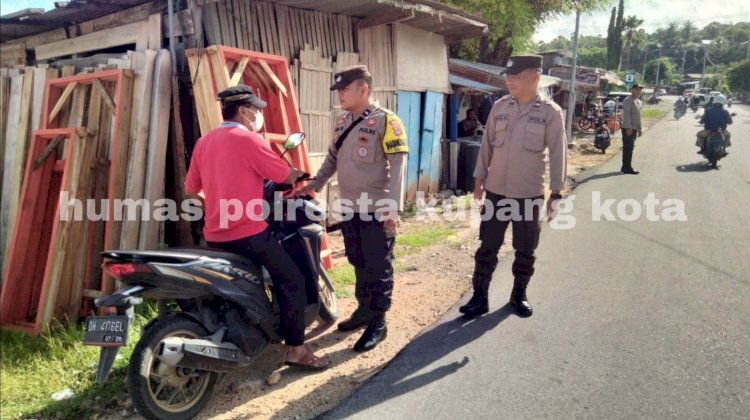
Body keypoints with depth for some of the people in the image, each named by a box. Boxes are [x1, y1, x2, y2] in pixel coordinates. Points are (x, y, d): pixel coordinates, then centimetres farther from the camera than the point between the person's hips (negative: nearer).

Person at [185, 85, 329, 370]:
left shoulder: (203, 142, 10)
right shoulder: (248, 139, -11)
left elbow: (191, 190, 16)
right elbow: (287, 176, -5)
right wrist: (299, 174, 17)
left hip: (214, 235, 8)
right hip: (248, 232, -8)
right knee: (291, 280, 2)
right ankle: (296, 349, 3)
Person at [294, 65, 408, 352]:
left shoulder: (385, 120, -12)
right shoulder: (343, 121, 12)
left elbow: (397, 165, -17)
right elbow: (332, 159, 22)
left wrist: (392, 207, -22)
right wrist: (314, 185, 17)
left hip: (377, 210, -7)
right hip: (350, 207, 7)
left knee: (378, 268, 1)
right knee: (359, 263, 17)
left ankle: (378, 322, 11)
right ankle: (364, 310, 31)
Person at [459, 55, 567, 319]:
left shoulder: (551, 112, -6)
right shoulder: (499, 107, 2)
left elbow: (558, 154, -4)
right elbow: (486, 145, 8)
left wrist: (555, 193, -5)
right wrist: (479, 179, 7)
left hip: (529, 194, -2)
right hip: (496, 191, 2)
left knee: (525, 250, 11)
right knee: (487, 247, 6)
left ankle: (519, 295, 29)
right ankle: (479, 297, 16)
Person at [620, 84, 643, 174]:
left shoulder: (639, 102, 18)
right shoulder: (628, 100, -11)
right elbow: (626, 115, -18)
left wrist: (640, 128, 20)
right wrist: (628, 128, -23)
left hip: (634, 128, 9)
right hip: (628, 128, -9)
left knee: (630, 148, 12)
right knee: (628, 148, -7)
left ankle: (625, 167, 18)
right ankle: (627, 168, -3)